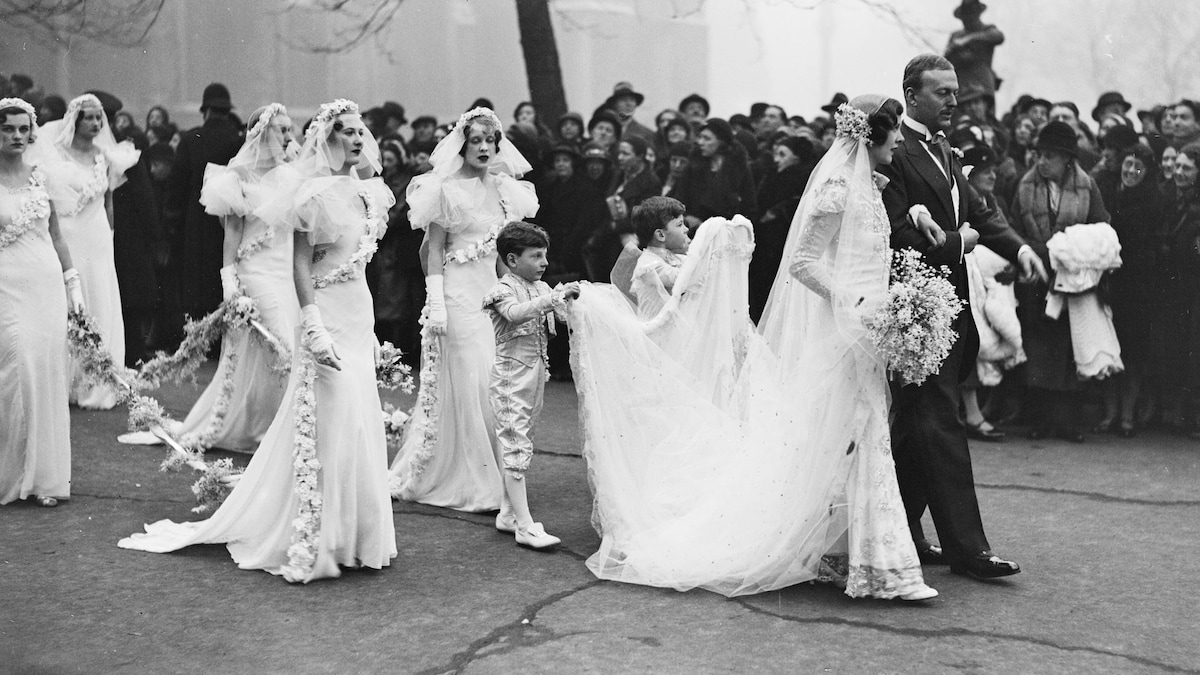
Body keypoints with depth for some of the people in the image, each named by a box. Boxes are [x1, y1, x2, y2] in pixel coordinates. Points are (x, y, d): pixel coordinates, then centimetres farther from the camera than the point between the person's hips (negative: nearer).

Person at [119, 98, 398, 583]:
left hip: (360, 315, 8)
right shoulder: (318, 192, -12)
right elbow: (300, 263, -15)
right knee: (328, 427, -6)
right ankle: (312, 543, 2)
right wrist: (314, 328, -23)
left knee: (358, 428, 11)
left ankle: (352, 534, 21)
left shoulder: (364, 192, 12)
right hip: (329, 317, -8)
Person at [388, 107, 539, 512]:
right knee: (467, 385, -2)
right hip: (461, 294, -5)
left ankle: (494, 476, 15)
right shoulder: (447, 190, -5)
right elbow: (434, 249, -5)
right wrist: (435, 303, -11)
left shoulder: (507, 189, 11)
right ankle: (469, 484, 6)